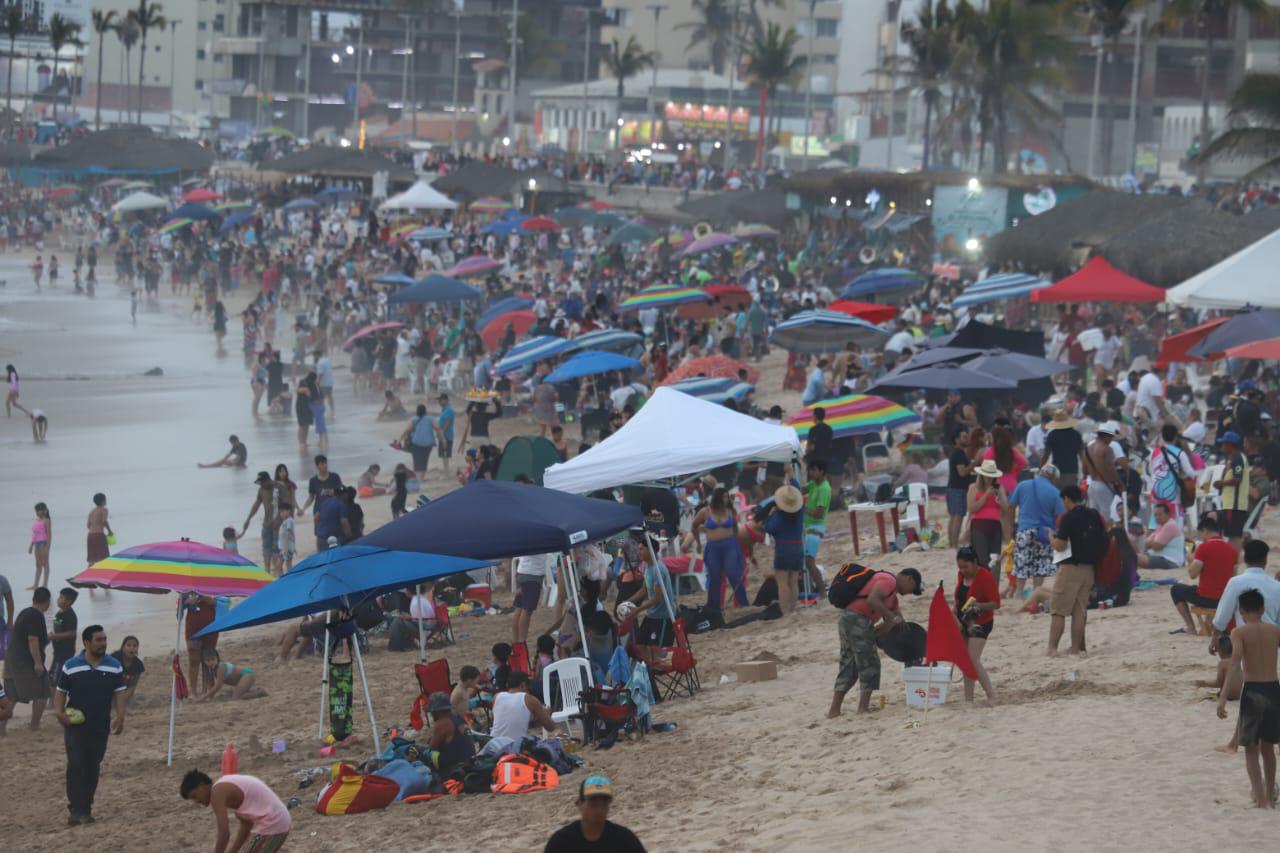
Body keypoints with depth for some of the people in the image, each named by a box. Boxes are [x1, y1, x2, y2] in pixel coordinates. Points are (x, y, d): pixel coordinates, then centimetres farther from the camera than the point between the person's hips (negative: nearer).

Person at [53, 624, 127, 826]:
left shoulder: (114, 666, 2)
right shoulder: (70, 667, -3)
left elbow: (119, 693, 3)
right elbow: (61, 692, 3)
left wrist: (120, 717, -10)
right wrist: (59, 712, -13)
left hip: (100, 727, 2)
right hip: (75, 726, -2)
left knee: (93, 768, 8)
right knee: (76, 766, -11)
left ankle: (86, 809, 18)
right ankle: (76, 810, -13)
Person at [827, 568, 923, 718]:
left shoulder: (892, 592, 25)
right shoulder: (889, 581, -7)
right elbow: (872, 600, -24)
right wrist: (892, 617, -19)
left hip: (847, 620, 10)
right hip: (858, 620, -10)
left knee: (848, 667, 13)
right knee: (869, 665, -2)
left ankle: (834, 710, 13)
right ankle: (863, 707, -2)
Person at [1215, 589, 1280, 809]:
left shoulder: (1239, 632, -5)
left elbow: (1235, 662, -19)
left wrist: (1223, 696, -23)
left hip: (1252, 690, -3)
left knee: (1251, 749, 5)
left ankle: (1261, 799, -7)